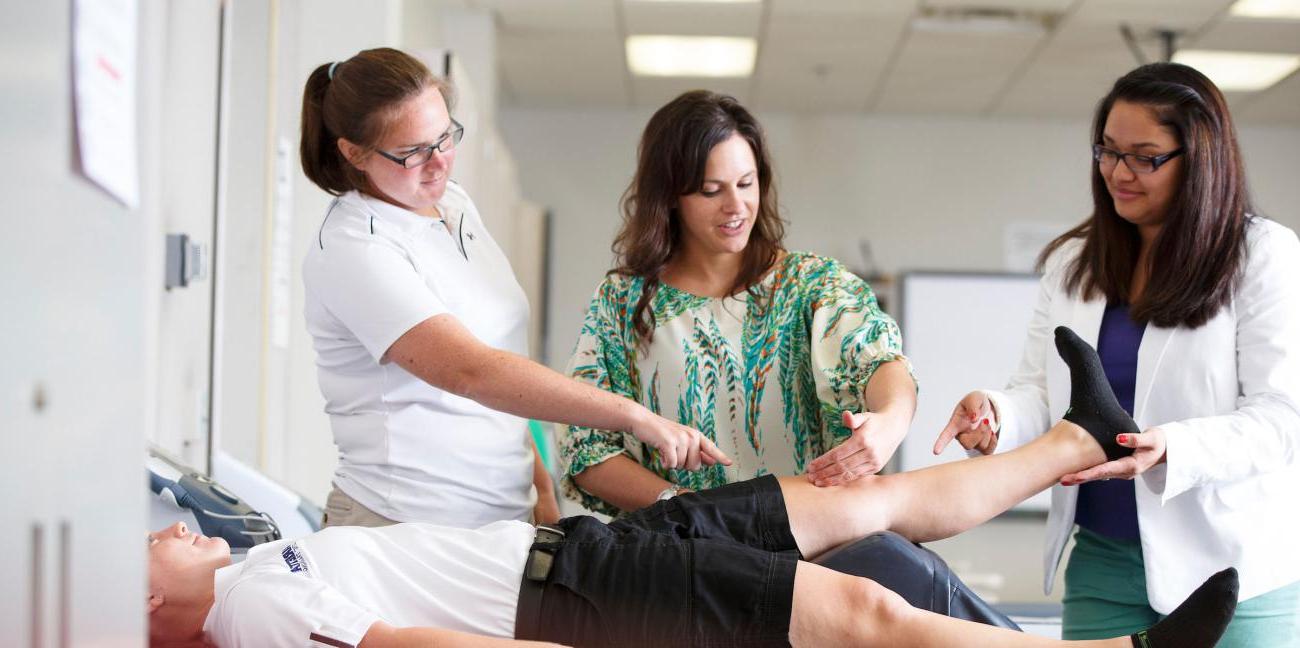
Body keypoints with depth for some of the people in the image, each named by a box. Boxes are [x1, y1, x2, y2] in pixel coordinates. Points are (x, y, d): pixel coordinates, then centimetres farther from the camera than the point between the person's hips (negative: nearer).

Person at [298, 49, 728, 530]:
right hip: (403, 527, -7)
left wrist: (541, 489, 10)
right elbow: (471, 372, -28)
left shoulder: (454, 202, 10)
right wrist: (634, 416, -30)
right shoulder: (350, 250, -16)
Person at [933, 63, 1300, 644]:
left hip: (1232, 573, -3)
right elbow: (1041, 394, 8)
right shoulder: (1071, 263, 10)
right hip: (1100, 564, 4)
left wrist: (1171, 449, -28)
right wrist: (997, 414, -16)